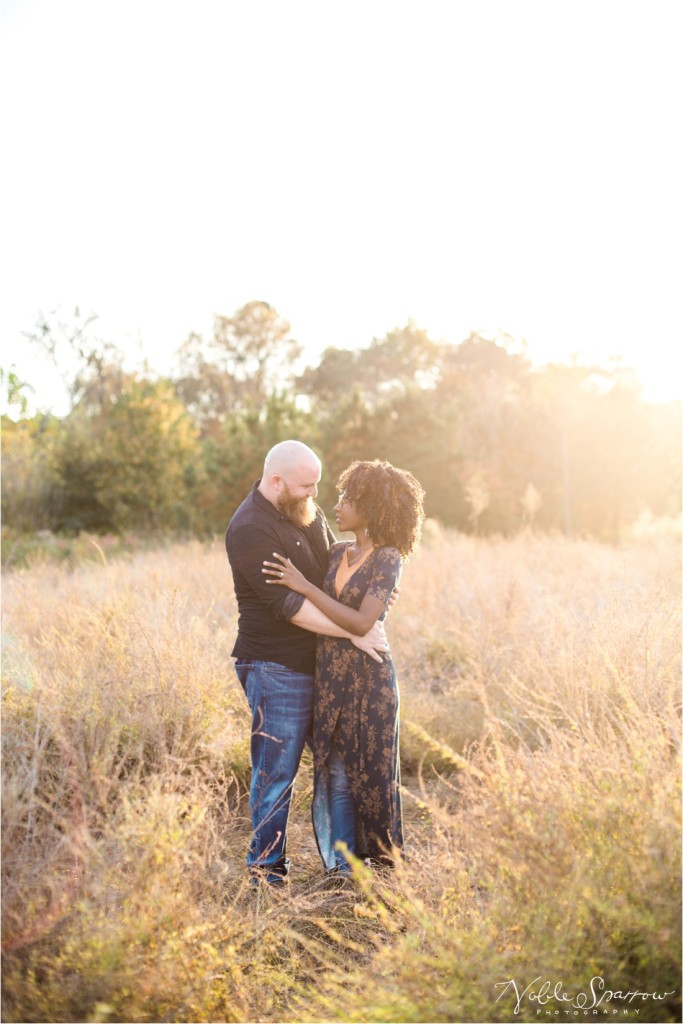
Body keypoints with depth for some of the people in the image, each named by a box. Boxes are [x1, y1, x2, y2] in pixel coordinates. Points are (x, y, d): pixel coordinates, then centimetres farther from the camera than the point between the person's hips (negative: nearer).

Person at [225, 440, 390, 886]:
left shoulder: (306, 511, 9)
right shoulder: (250, 529, -19)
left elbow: (334, 564, 19)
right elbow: (287, 603, -24)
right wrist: (352, 631, -22)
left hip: (317, 661, 9)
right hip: (276, 669, -9)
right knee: (276, 772, 0)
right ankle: (266, 868, 15)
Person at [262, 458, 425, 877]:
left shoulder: (388, 559, -10)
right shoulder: (337, 552, 10)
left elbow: (361, 622, -20)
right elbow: (317, 606, 15)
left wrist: (305, 586, -18)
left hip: (369, 679, -6)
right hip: (330, 678, 6)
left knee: (369, 773, 4)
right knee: (335, 775, 8)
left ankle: (380, 859, 20)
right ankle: (343, 866, 17)